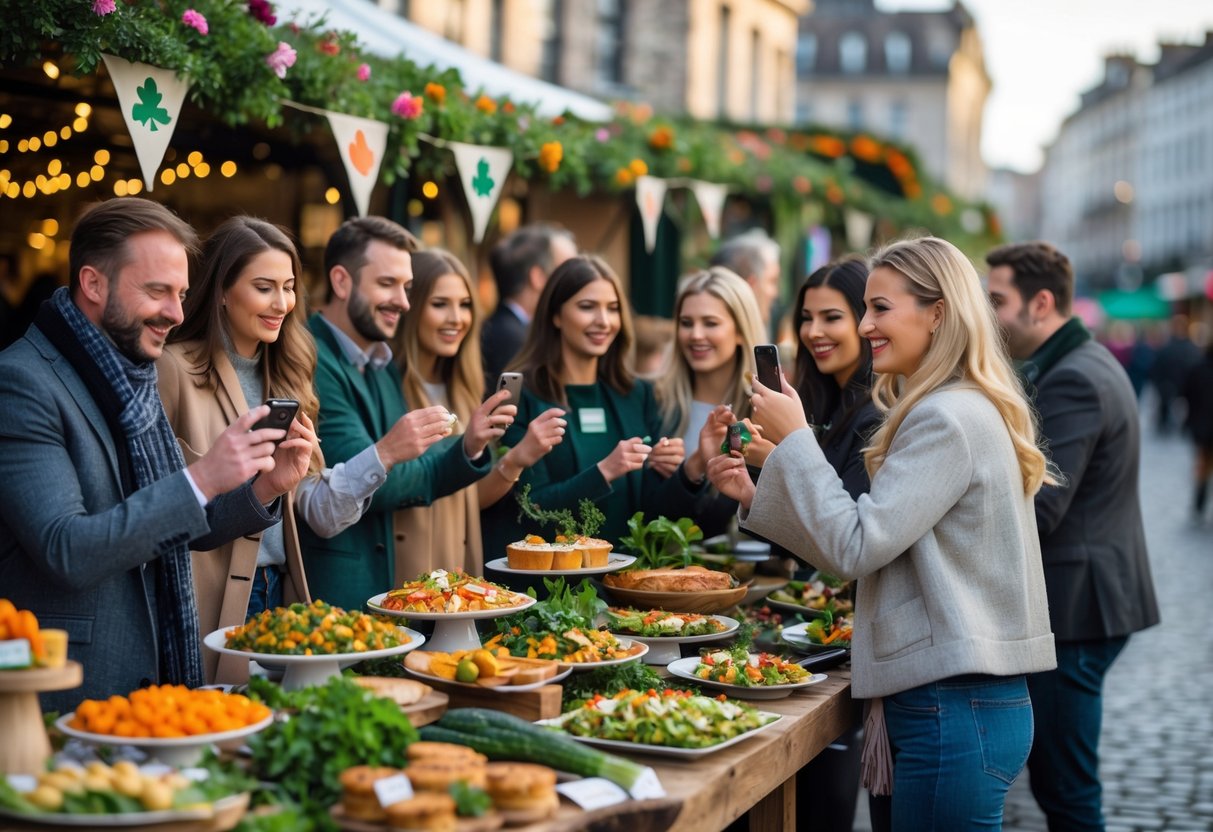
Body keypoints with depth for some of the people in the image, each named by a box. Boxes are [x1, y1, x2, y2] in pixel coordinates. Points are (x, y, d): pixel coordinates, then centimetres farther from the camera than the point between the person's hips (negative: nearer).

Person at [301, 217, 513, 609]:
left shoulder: (383, 367, 12)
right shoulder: (310, 363, -16)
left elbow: (408, 482, 10)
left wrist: (469, 446, -3)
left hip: (377, 579, 8)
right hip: (322, 588, -8)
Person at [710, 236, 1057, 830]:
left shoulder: (948, 420, -16)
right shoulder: (962, 411, 16)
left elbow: (855, 547, -17)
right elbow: (871, 543, 16)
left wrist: (794, 438, -11)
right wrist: (757, 496, 13)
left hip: (954, 708, -10)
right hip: (962, 697, 10)